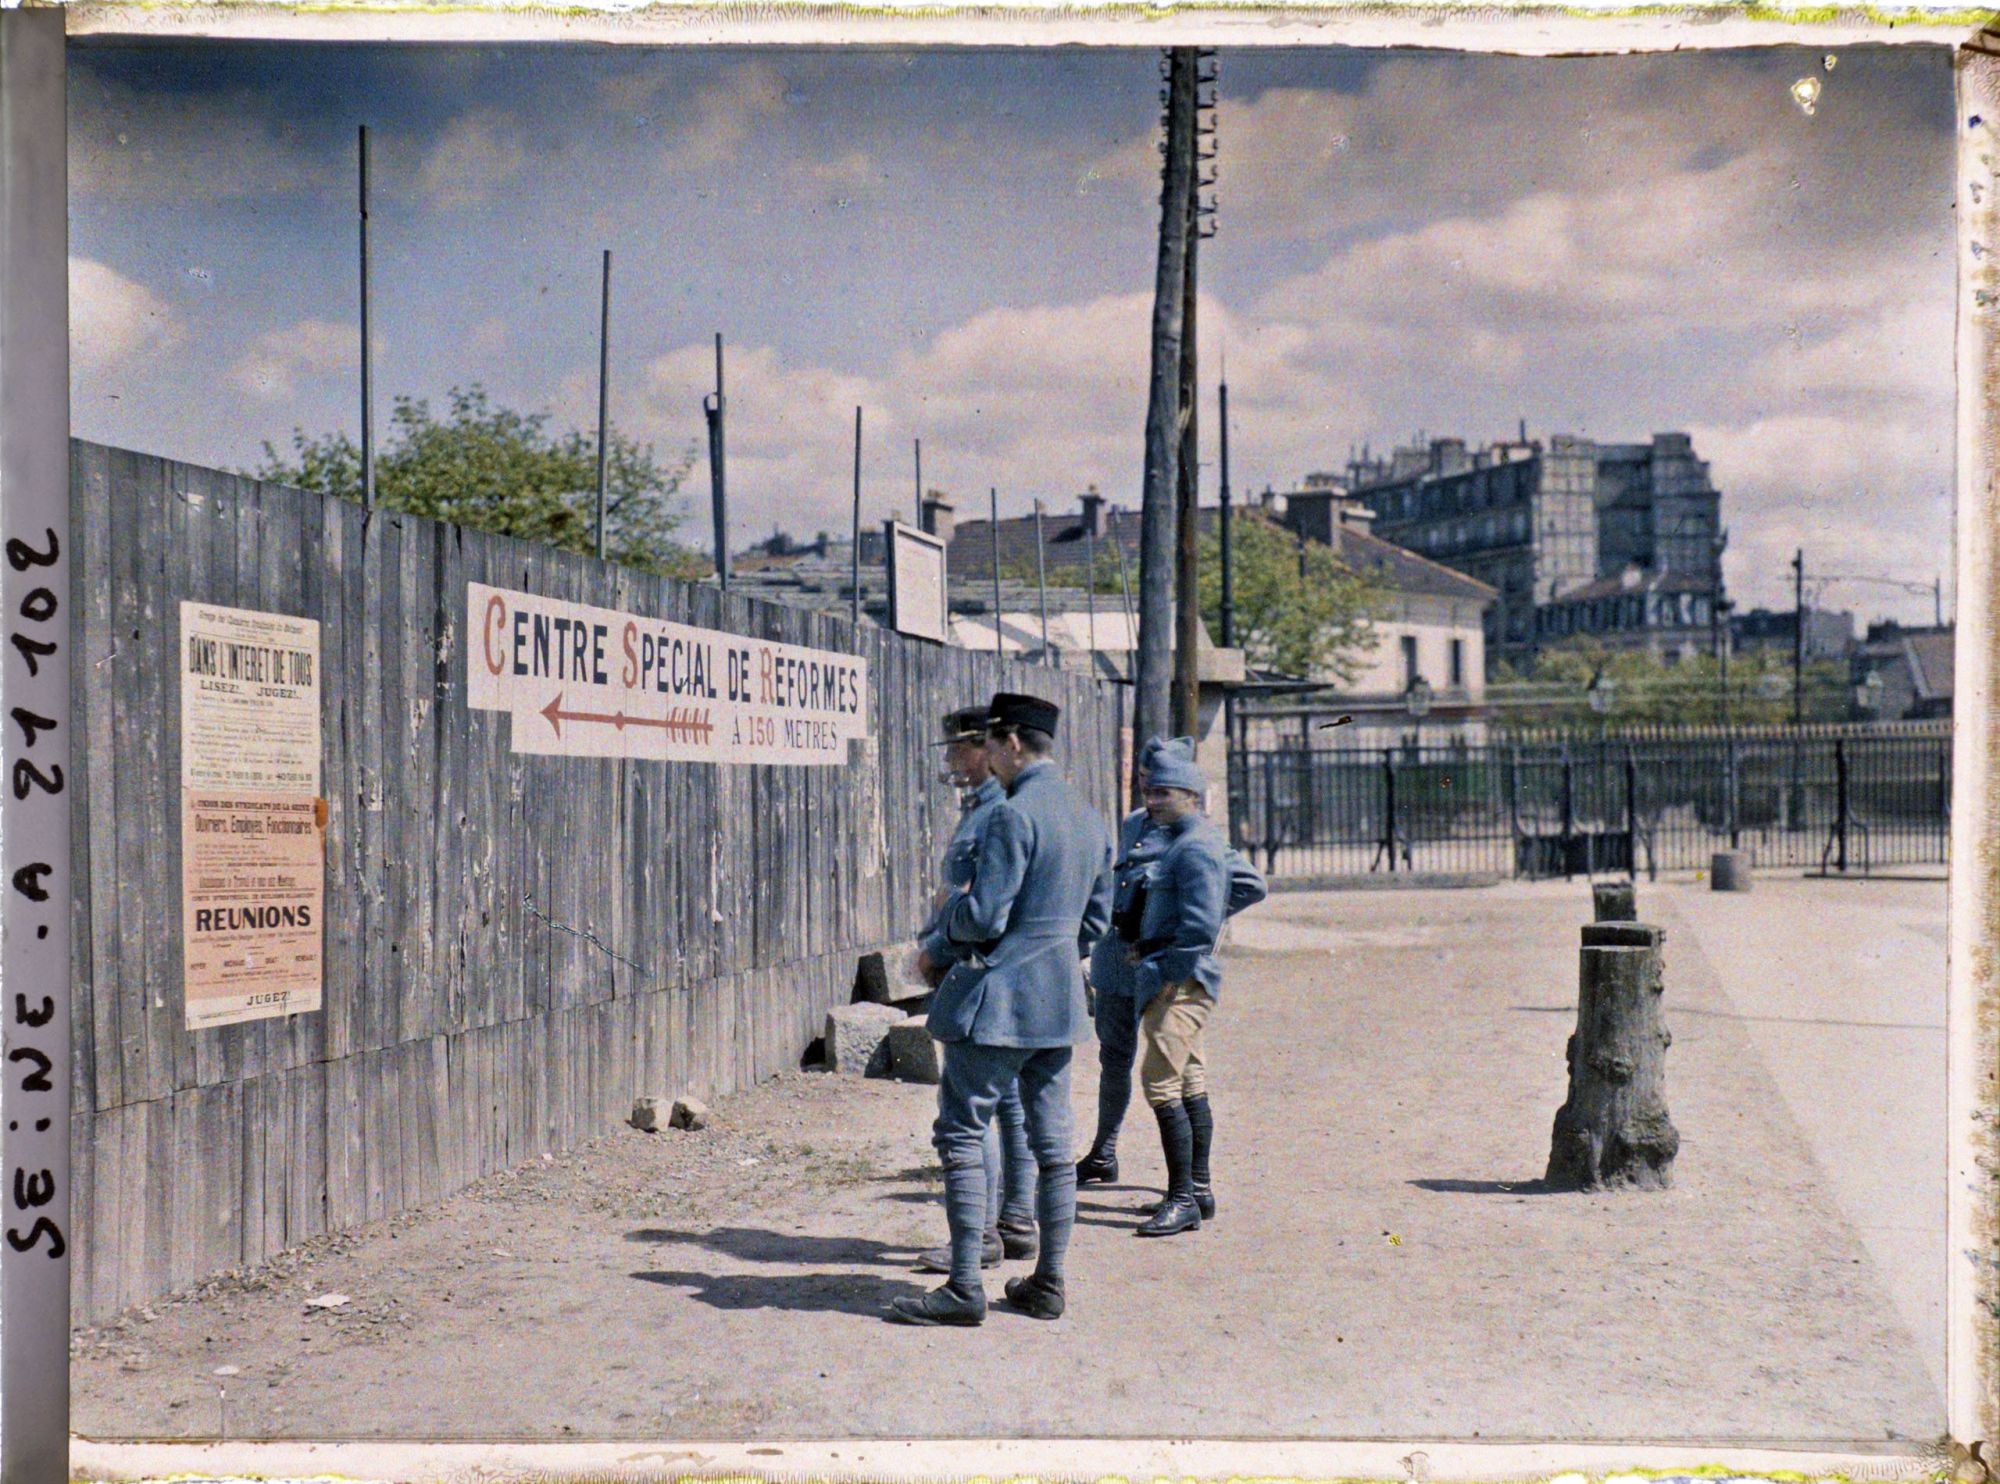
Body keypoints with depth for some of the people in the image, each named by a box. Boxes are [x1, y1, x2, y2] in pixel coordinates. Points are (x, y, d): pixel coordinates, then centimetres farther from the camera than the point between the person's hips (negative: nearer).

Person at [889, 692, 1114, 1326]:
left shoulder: (1014, 816, -16)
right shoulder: (1091, 819, 12)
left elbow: (984, 917, -21)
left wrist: (951, 913, 2)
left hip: (999, 995, -9)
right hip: (1061, 997, 9)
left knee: (960, 1134, -3)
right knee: (1052, 1141, 11)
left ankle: (964, 1286, -4)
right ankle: (1048, 1284, 16)